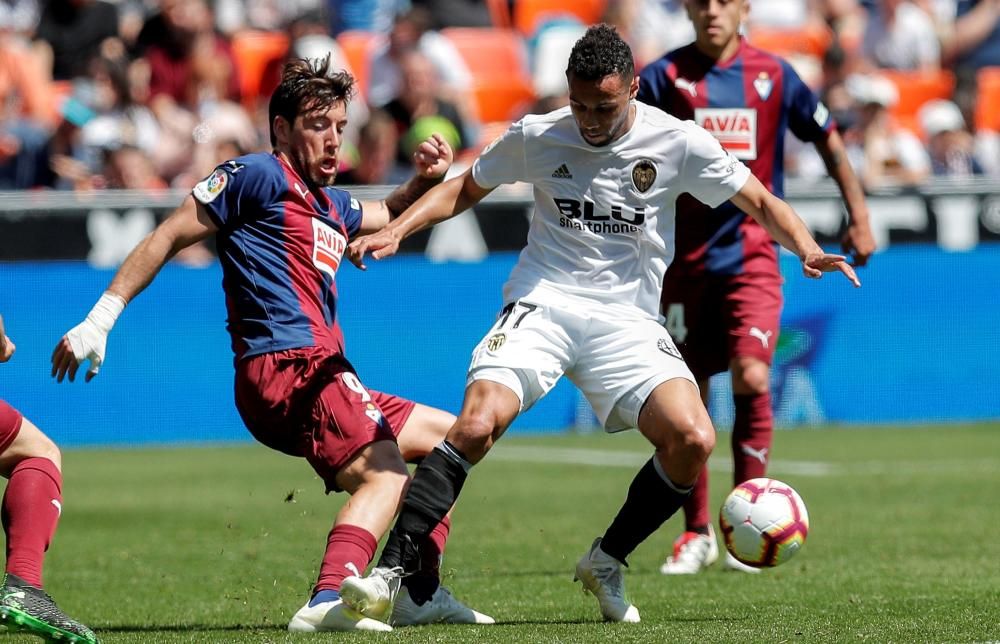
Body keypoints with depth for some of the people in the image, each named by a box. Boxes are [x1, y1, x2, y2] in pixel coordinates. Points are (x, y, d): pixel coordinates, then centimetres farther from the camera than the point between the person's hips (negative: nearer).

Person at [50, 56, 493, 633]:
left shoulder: (330, 204, 25)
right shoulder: (259, 175, -1)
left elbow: (387, 215, 46)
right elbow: (169, 236, -3)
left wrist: (424, 179, 23)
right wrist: (102, 316, -10)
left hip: (318, 377, 10)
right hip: (288, 365, -10)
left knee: (451, 437, 20)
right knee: (384, 474, -27)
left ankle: (422, 595, 15)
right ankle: (329, 602, -47)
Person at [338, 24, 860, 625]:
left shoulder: (678, 143, -1)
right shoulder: (535, 136, 3)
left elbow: (761, 202, 7)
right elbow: (464, 189, 18)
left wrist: (808, 250, -12)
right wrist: (396, 230, 4)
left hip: (626, 321, 1)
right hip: (542, 304, -1)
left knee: (693, 439, -21)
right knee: (477, 423, -27)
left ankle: (607, 561, 3)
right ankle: (390, 573, -22)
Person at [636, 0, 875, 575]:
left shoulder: (773, 75, 2)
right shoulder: (665, 76, -2)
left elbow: (828, 139, 14)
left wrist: (860, 218, 13)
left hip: (752, 254, -1)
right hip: (685, 260, 1)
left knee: (752, 379, -18)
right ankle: (697, 532, 20)